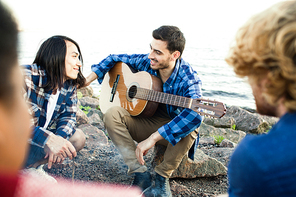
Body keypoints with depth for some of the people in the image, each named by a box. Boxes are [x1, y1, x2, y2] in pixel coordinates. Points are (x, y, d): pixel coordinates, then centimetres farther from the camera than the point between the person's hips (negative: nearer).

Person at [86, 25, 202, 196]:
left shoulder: (188, 79, -26)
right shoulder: (146, 62, -10)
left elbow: (194, 115, -44)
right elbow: (116, 59, 7)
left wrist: (153, 138, -46)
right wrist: (88, 79, -2)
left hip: (174, 132, -3)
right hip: (147, 122, 4)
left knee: (190, 128, -38)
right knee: (112, 115, -20)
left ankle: (162, 177, -13)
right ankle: (140, 173, -19)